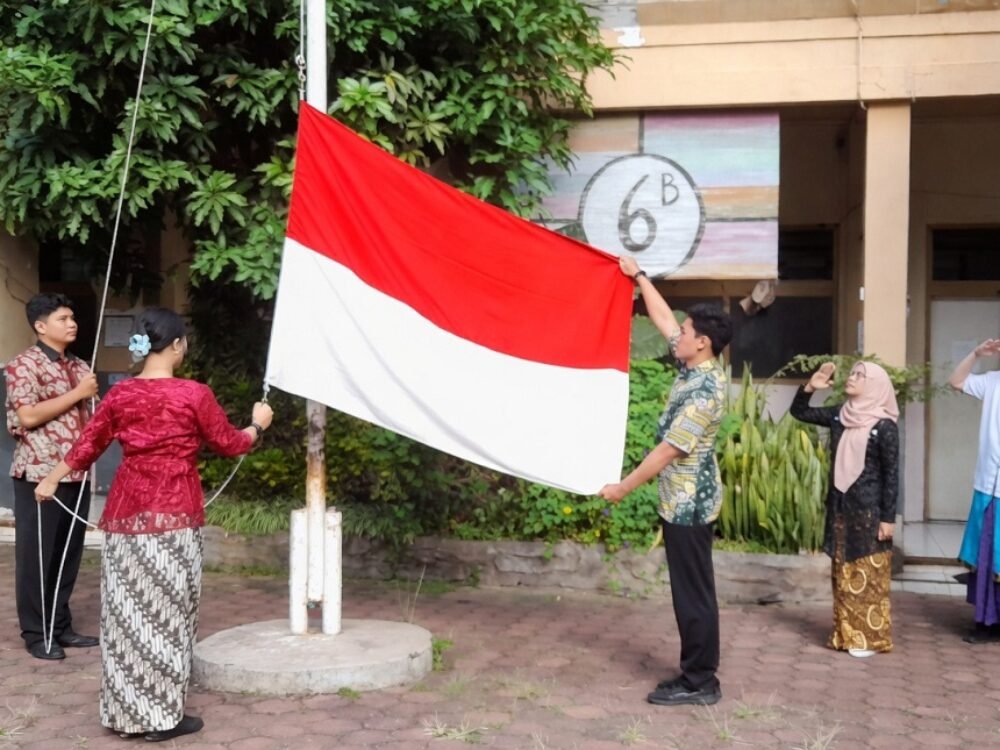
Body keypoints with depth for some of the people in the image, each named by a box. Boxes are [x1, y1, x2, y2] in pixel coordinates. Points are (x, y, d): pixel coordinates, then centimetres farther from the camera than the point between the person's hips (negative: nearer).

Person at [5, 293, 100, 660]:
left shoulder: (79, 367, 14)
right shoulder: (25, 364, -8)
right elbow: (28, 416, -19)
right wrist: (77, 393, -14)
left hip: (77, 475, 7)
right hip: (39, 475, -7)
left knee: (69, 554, 12)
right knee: (36, 556, 3)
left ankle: (61, 626, 23)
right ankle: (36, 633, 13)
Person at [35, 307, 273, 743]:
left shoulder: (120, 394, 3)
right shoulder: (194, 394, -9)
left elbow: (88, 445, 13)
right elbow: (229, 444, 2)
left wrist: (51, 480, 30)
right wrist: (258, 425, 22)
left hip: (127, 509, 5)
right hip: (175, 511, -4)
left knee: (127, 608, 11)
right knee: (166, 610, 3)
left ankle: (124, 711, 20)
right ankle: (163, 716, 8)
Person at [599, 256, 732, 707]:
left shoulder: (705, 391, -22)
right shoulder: (694, 368, 5)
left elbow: (668, 451, -21)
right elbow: (662, 318, 18)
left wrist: (624, 487, -14)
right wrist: (638, 276, 21)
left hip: (689, 504, -10)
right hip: (683, 501, 10)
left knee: (693, 594, -2)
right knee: (690, 592, 14)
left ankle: (699, 683, 6)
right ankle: (696, 675, 21)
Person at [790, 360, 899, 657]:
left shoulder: (884, 426, -11)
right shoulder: (839, 416, 5)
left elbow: (891, 474, -10)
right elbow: (799, 412, 13)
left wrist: (888, 518, -13)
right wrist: (810, 387, -5)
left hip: (868, 508, -6)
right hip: (840, 505, 6)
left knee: (868, 575, 1)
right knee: (843, 573, 11)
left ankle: (871, 638, 11)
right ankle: (846, 634, 21)